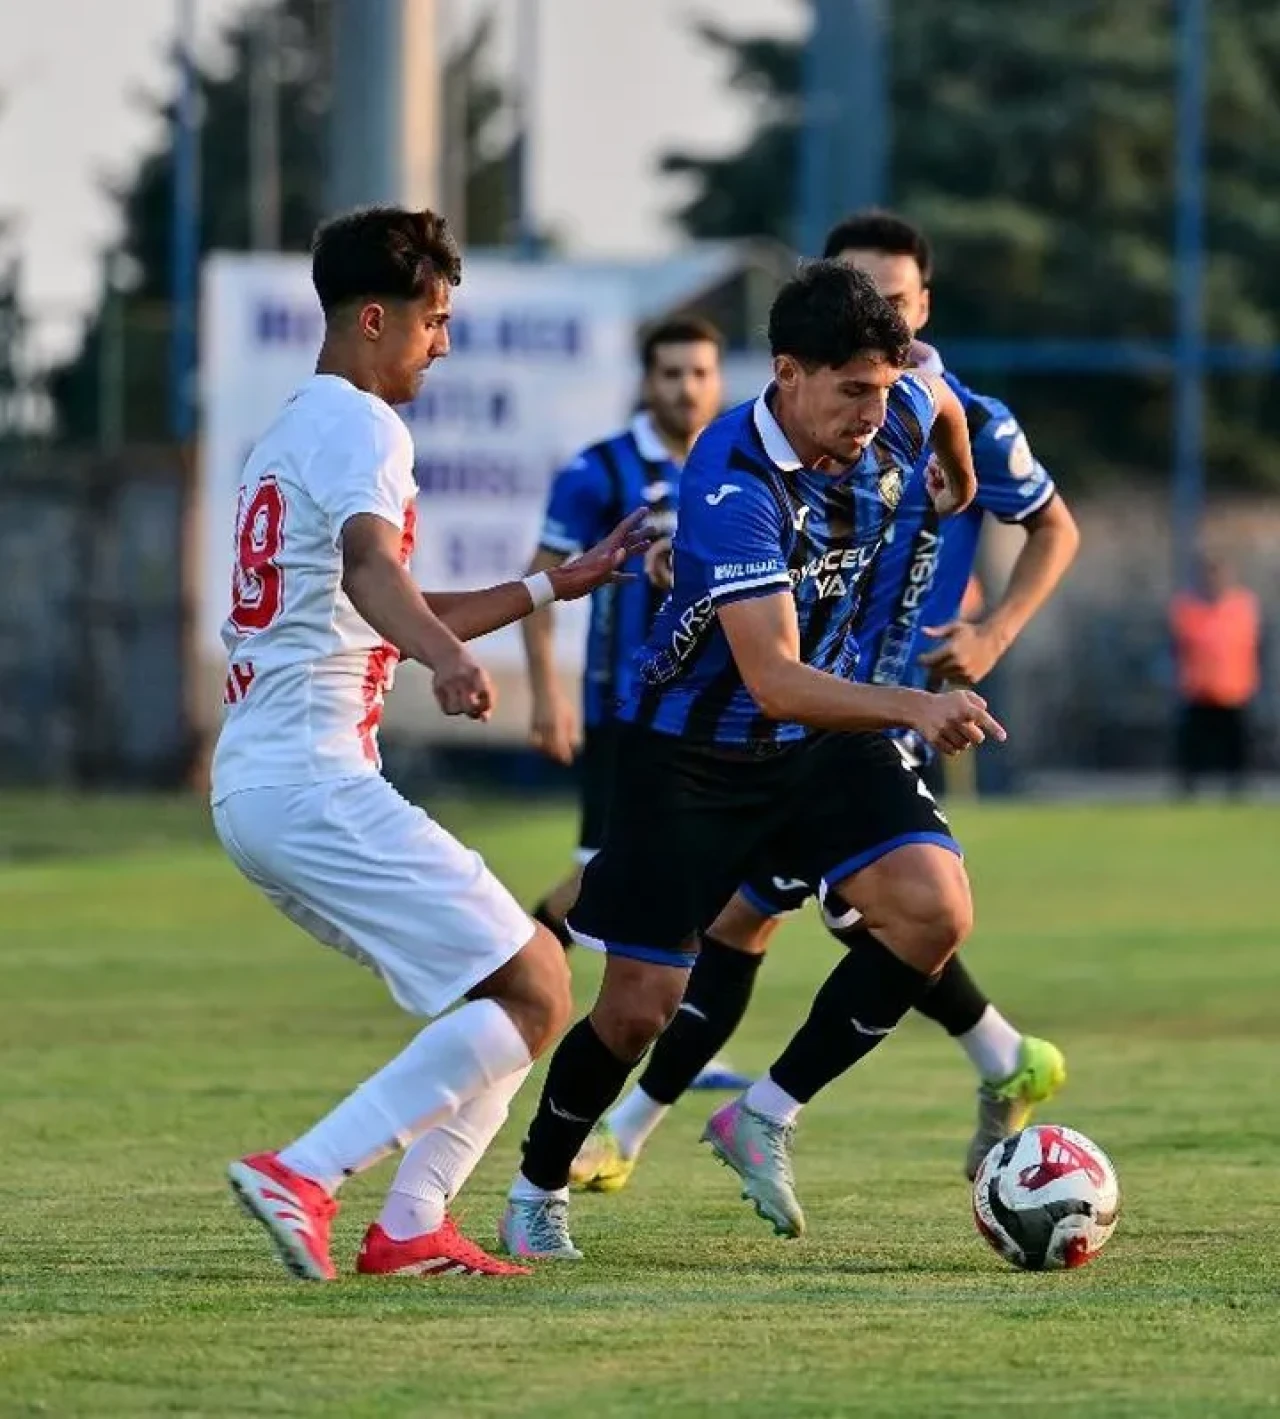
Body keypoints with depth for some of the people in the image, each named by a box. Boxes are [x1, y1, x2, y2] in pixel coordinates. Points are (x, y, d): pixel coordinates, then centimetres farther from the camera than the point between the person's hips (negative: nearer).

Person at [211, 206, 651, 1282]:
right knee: (534, 994, -12)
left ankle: (410, 1228, 7)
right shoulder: (359, 426, -7)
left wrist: (557, 585, 38)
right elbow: (371, 569, -29)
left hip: (251, 788, 10)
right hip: (312, 781, -10)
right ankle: (303, 1176, -17)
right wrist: (449, 660, -48)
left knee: (513, 980, 15)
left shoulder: (294, 429, 25)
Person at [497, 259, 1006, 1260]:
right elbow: (775, 682, -40)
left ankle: (766, 1118, -3)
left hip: (825, 736, 5)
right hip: (693, 751, -5)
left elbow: (938, 395, 16)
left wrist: (960, 481, 35)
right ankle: (538, 1192, 25)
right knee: (637, 1010, -2)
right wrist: (912, 708, -52)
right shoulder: (731, 488, -32)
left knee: (935, 910, -19)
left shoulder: (900, 415, -13)